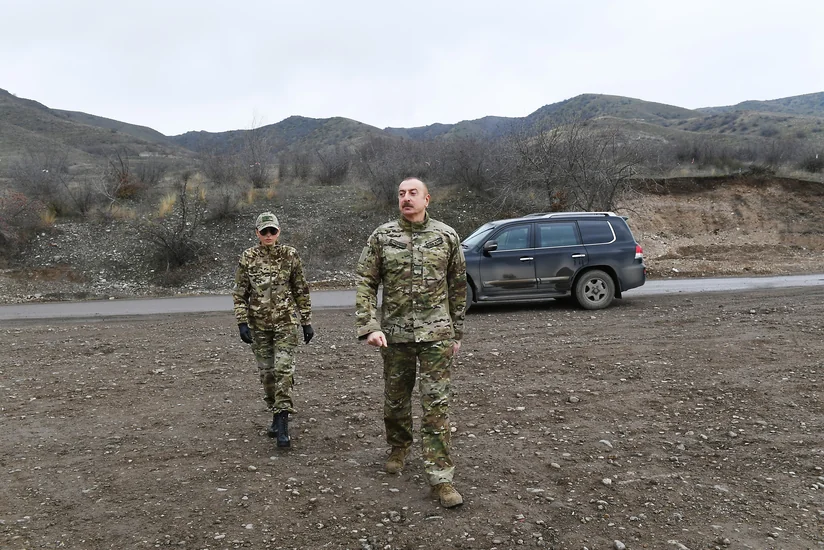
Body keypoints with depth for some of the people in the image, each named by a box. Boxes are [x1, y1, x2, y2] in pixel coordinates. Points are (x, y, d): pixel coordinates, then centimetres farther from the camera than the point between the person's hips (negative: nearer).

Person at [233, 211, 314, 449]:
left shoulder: (290, 255, 0)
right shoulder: (247, 258, 2)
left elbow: (301, 291, 4)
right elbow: (240, 293, 4)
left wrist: (306, 322, 3)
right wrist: (242, 322, -6)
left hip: (285, 322, -2)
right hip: (258, 324, 2)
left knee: (284, 370, -11)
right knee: (266, 372, 9)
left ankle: (282, 426, -8)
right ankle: (277, 414, 27)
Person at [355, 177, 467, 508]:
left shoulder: (447, 236, 2)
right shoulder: (382, 237, 1)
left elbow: (457, 287, 8)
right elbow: (365, 283, -1)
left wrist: (456, 332, 9)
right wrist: (368, 327, -12)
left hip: (436, 334, -1)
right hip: (395, 334, 1)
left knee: (436, 404, -3)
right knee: (395, 400, 15)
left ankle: (440, 477, 3)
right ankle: (398, 449, 41)